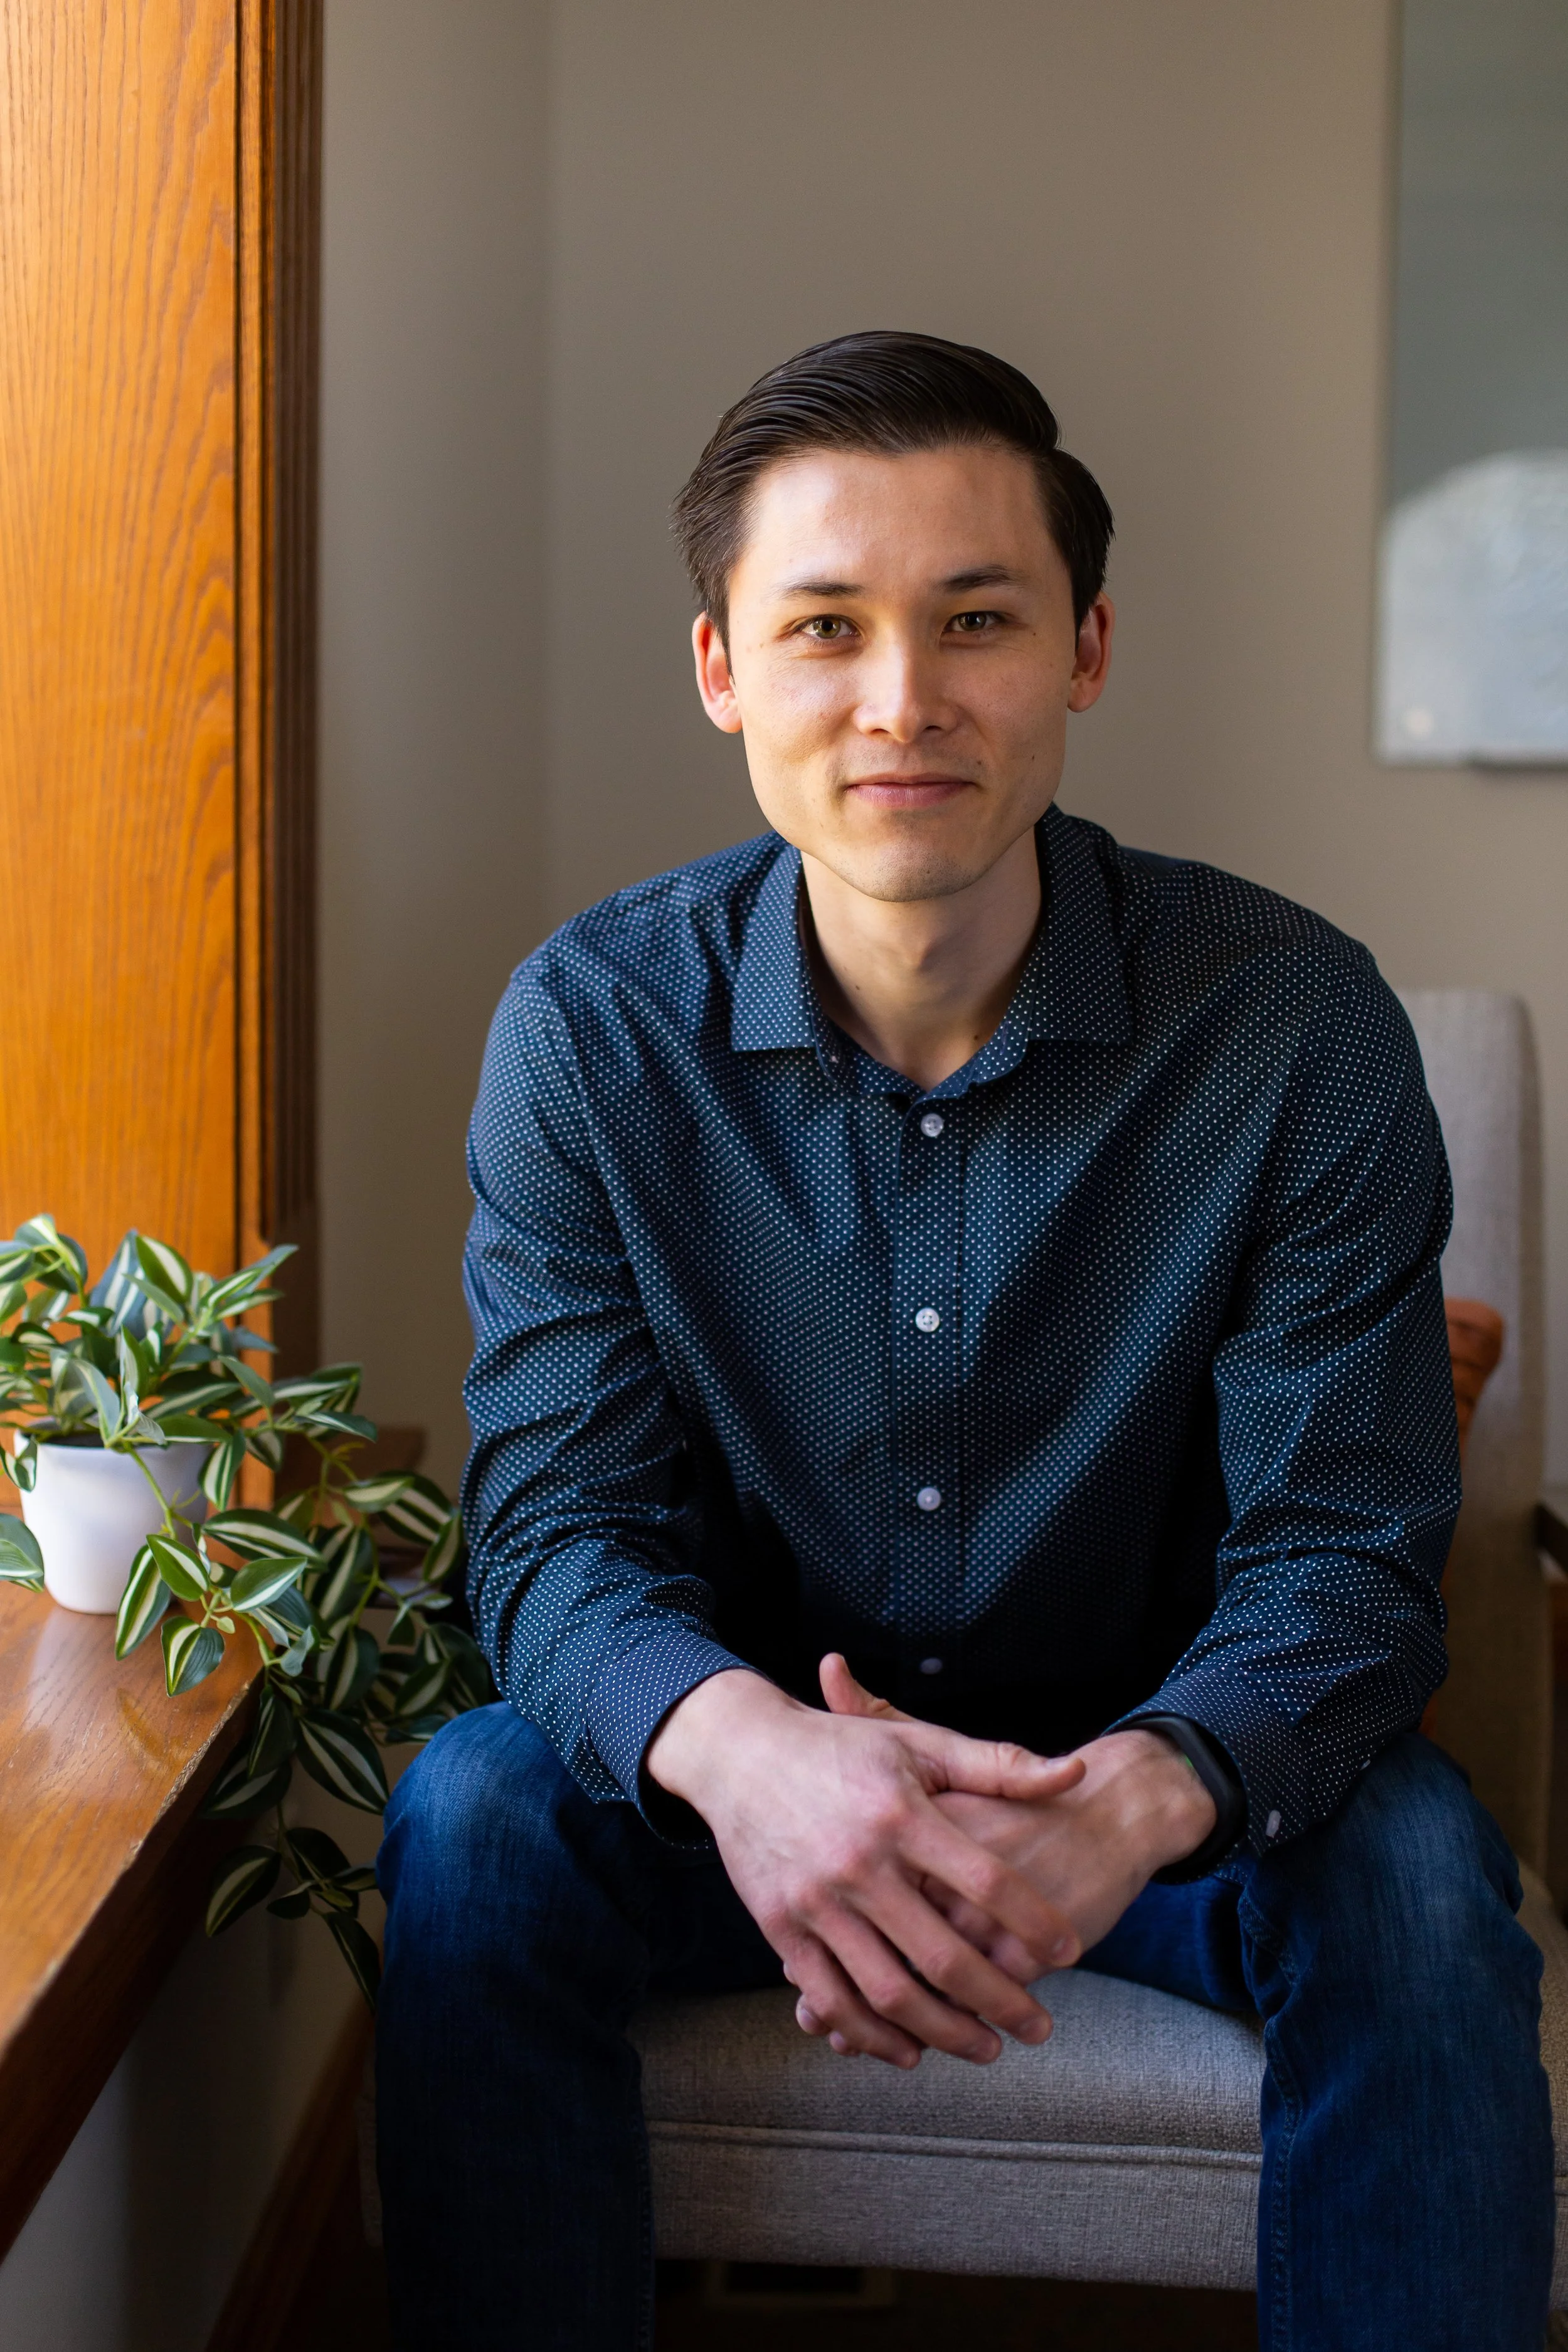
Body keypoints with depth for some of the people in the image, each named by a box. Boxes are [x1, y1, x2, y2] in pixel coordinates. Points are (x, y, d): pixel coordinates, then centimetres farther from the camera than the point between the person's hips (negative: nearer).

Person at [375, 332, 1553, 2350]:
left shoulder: (1299, 1026, -15)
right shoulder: (593, 1026, -12)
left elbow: (1338, 1556, -15)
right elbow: (561, 1521, -14)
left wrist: (1140, 1795, -40)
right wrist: (742, 1747, -40)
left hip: (1145, 1770, 0)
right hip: (746, 1775, 1)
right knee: (470, 1819, -26)